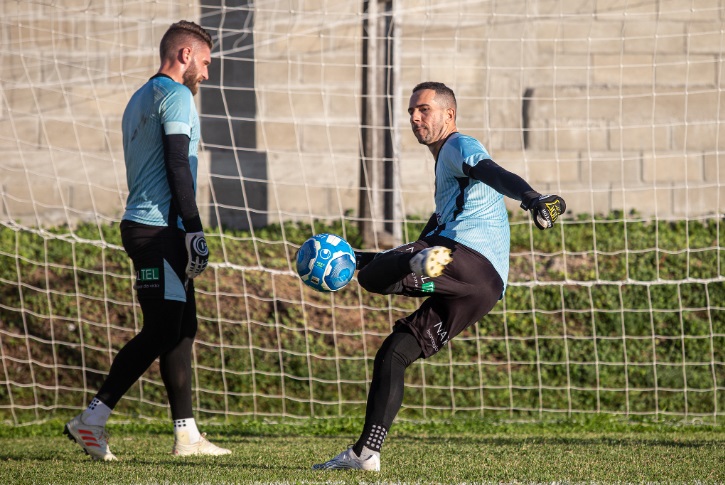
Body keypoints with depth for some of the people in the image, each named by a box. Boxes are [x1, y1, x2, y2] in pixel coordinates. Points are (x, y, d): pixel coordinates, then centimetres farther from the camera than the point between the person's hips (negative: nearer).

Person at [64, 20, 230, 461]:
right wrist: (195, 230, -16)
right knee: (162, 332, -10)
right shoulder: (176, 97, -8)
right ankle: (92, 420, -9)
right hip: (159, 228, -10)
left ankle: (187, 434, 10)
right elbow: (177, 165, -17)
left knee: (182, 327, 10)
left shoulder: (141, 99, 22)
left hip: (141, 224, 10)